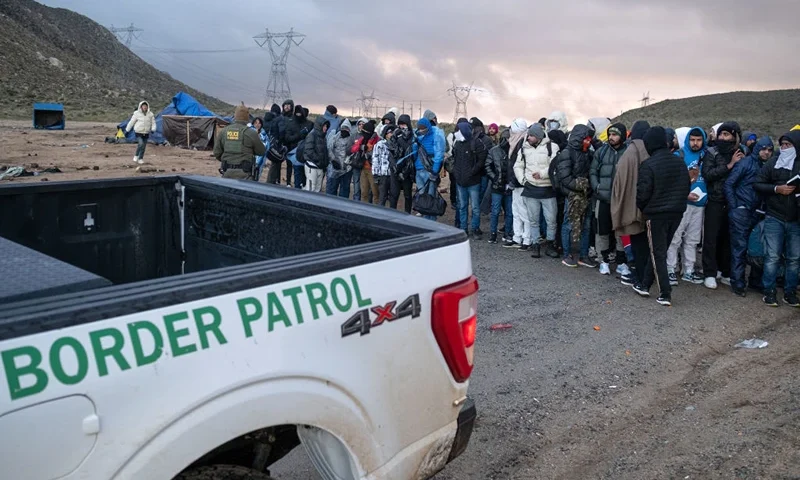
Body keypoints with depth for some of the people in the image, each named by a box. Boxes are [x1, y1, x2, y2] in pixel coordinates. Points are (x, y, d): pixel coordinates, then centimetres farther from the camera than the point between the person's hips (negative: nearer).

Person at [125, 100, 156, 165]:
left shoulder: (150, 114, 4)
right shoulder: (137, 113, -3)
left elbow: (153, 123, 10)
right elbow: (131, 122, 2)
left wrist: (153, 129, -10)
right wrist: (127, 130, 4)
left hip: (146, 133, 3)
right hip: (138, 132, -3)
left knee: (143, 147, 6)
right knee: (140, 144, -22)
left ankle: (140, 159, 20)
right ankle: (136, 156, -1)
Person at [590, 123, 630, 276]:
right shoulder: (601, 151, 5)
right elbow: (593, 172, 8)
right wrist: (597, 187, -5)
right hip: (603, 198, 2)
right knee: (602, 231, 9)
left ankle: (621, 262, 17)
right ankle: (605, 260, 22)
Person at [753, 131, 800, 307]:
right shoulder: (773, 163, 3)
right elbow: (758, 184, 3)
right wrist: (777, 189, -13)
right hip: (774, 218, -1)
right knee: (772, 257, -1)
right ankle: (769, 291, 9)